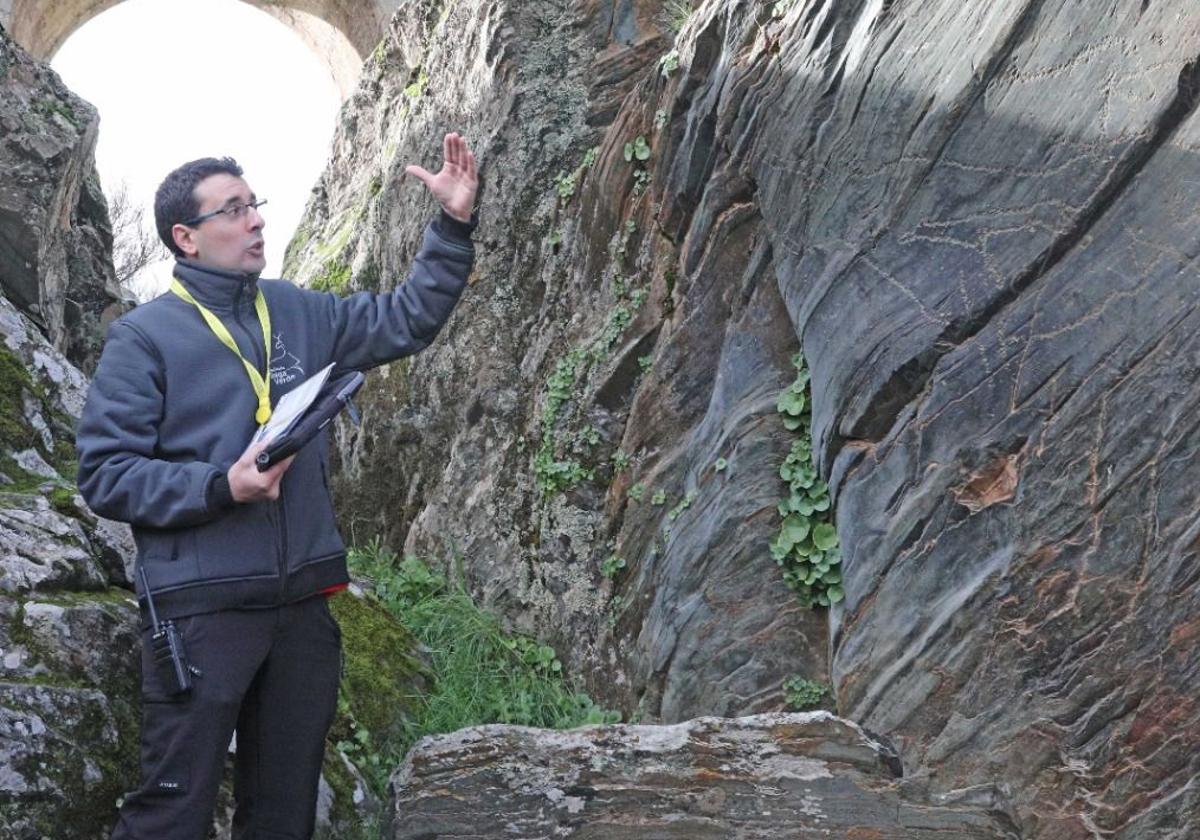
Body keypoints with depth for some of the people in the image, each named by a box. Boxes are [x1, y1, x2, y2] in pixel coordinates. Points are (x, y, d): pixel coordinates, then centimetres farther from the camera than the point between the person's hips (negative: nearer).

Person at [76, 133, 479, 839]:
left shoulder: (297, 313, 11)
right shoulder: (145, 336, -6)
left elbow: (407, 321, 15)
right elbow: (106, 474, -10)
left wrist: (454, 226, 5)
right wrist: (221, 487, -21)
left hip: (303, 601, 6)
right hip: (201, 606, -5)